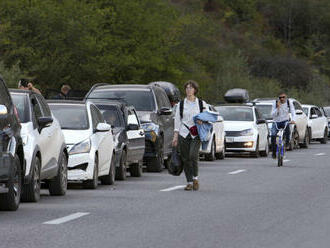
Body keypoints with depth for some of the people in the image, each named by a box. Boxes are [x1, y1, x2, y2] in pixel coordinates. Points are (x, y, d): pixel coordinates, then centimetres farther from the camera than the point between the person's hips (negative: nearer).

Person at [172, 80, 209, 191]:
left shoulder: (201, 104, 8)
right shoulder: (181, 104, 10)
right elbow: (177, 120, 8)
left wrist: (202, 121, -11)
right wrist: (175, 136, 1)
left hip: (196, 134, -2)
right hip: (183, 134, 2)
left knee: (193, 155, -21)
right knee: (185, 159, 0)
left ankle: (195, 178, -6)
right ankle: (189, 182, 9)